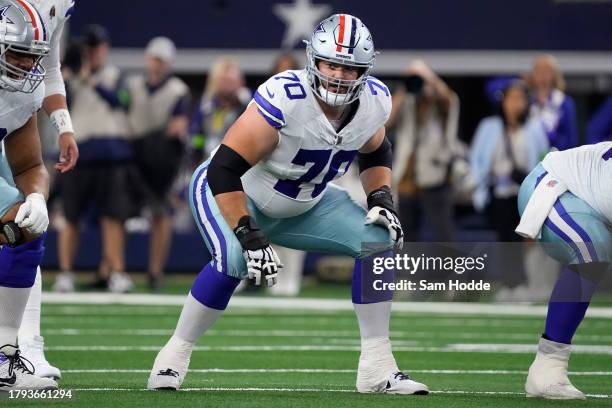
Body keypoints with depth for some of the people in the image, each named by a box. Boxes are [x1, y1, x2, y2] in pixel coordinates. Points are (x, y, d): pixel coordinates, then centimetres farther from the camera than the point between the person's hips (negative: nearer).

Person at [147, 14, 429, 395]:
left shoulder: (374, 102, -14)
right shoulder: (284, 99, -35)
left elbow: (376, 153, 10)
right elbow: (223, 170, -34)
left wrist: (381, 200, -7)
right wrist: (249, 236, -38)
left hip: (304, 204, 6)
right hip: (235, 193, -6)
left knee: (380, 242, -9)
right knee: (234, 260, -33)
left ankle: (377, 366, -2)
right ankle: (176, 353, -13)